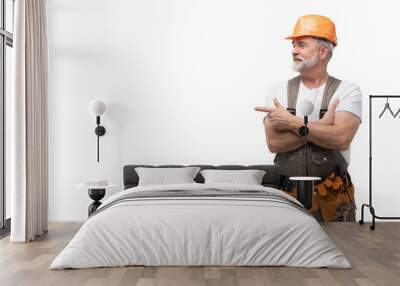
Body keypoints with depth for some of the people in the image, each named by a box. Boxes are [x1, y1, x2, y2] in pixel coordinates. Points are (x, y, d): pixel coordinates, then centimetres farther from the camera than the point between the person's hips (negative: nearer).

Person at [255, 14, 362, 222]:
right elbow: (274, 142, -11)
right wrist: (322, 126, -14)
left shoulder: (347, 91, -3)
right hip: (288, 195, 2)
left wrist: (292, 122, -15)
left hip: (333, 197, -1)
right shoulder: (278, 91, 2)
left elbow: (341, 138, -19)